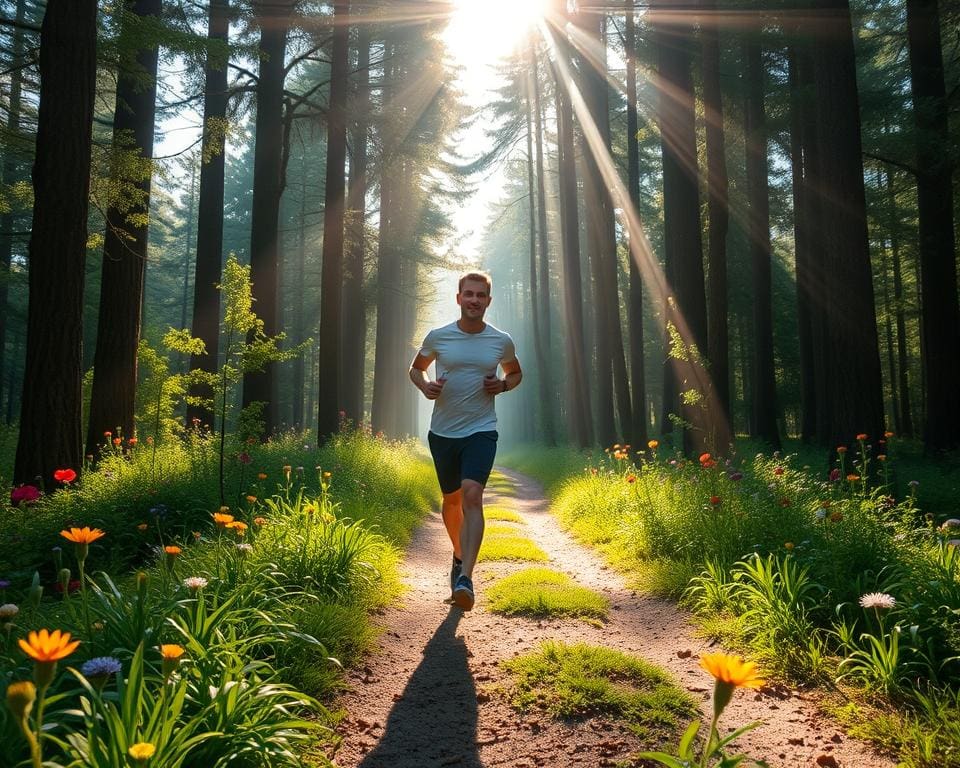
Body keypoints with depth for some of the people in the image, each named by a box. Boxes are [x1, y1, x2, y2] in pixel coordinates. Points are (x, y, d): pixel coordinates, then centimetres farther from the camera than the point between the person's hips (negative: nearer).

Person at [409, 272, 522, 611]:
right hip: (442, 432, 2)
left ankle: (465, 578, -24)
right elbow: (415, 368, 14)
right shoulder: (438, 337, -2)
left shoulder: (502, 341, 0)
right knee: (451, 499, 15)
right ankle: (459, 555, 42)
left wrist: (503, 385, -4)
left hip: (481, 431, -2)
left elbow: (516, 372, 19)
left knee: (472, 495, -21)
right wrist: (426, 386, -8)